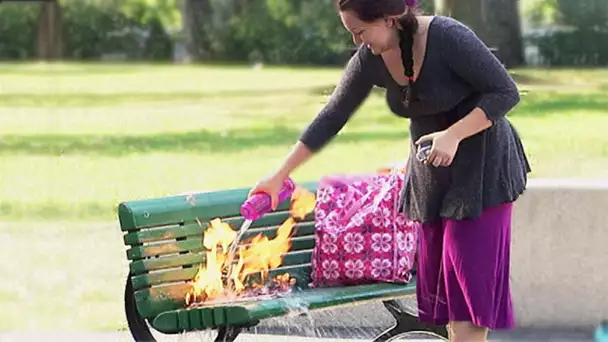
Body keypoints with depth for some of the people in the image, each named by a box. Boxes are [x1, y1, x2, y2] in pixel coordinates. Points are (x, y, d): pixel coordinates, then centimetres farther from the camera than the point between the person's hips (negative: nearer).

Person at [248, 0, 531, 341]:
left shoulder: (448, 38, -24)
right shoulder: (370, 60, -7)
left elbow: (506, 92, -20)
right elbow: (331, 118, 1)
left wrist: (453, 135, -30)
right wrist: (279, 176, 2)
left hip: (481, 163, -6)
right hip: (431, 166, 6)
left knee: (470, 269, -10)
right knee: (438, 271, 5)